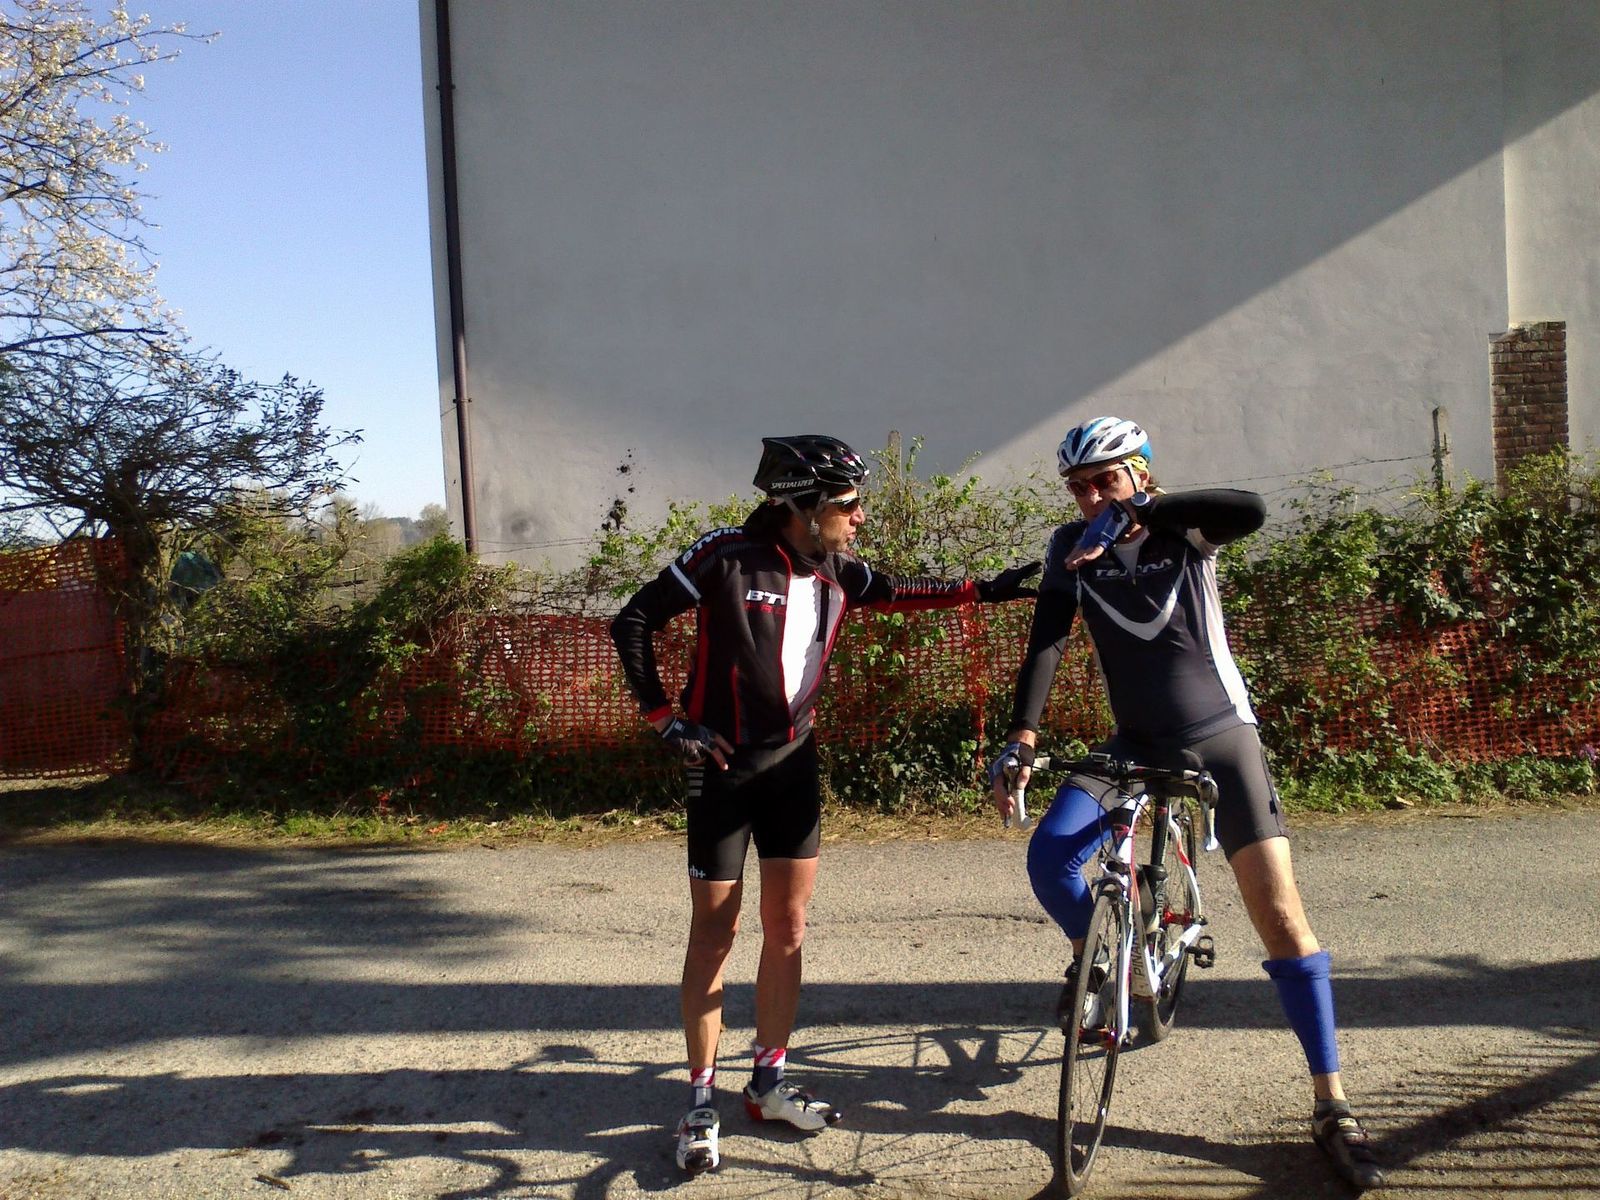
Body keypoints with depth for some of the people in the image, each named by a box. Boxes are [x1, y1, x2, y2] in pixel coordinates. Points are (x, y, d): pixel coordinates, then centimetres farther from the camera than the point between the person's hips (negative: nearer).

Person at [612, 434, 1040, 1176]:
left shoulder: (836, 572, -1)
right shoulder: (727, 557, -18)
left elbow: (900, 594, 17)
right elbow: (632, 622, -11)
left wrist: (984, 591, 9)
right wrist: (665, 719, -13)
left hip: (793, 764, 5)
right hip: (722, 767, -5)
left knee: (787, 929, 10)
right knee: (714, 935, 2)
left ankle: (768, 1084, 26)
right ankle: (701, 1102, 17)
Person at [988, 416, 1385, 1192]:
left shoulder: (1185, 531, -9)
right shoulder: (1071, 546, -4)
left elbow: (1252, 510, -32)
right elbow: (1045, 642, -15)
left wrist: (1136, 512, -39)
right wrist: (1021, 739, -27)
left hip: (1222, 737, -2)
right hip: (1137, 744, 3)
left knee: (1280, 914, -9)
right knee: (1047, 857, -18)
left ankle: (1331, 1106, 3)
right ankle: (1093, 955, 16)